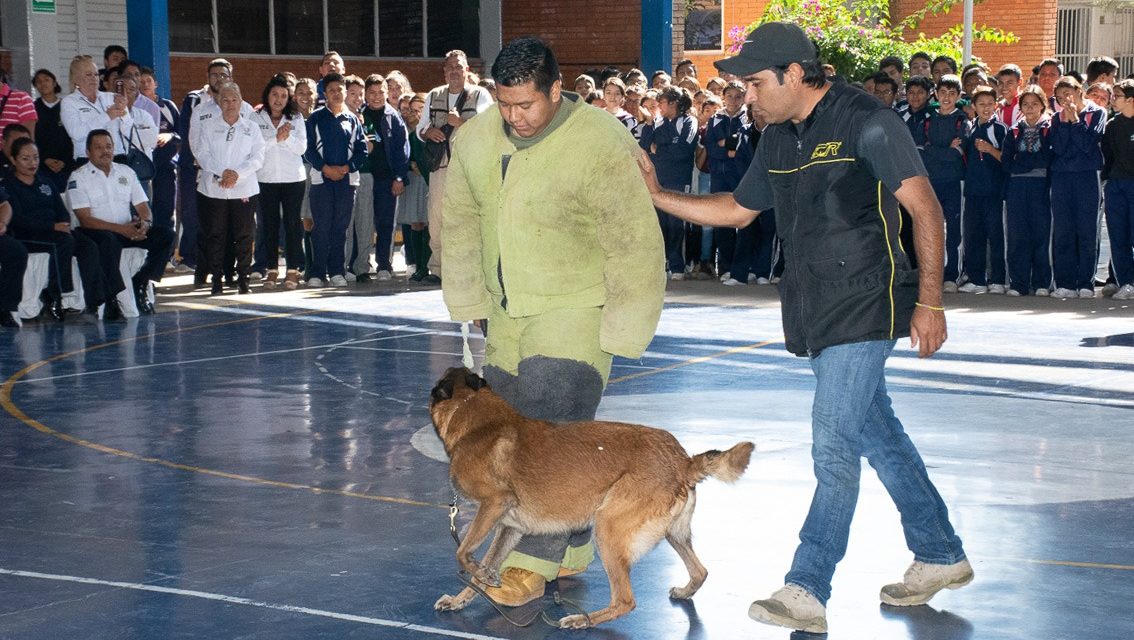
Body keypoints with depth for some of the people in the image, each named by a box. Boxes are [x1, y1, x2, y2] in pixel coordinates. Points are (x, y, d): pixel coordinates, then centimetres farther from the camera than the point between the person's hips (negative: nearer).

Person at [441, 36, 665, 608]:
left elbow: (634, 244, -15)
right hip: (507, 313, 7)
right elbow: (459, 221, 14)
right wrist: (471, 300, 14)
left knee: (551, 433, -13)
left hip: (576, 311, -7)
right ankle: (572, 550, 23)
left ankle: (534, 563, -8)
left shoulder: (602, 146, -19)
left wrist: (621, 331, -13)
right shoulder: (476, 139, -1)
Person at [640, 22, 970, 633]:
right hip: (816, 313, 8)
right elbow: (738, 208, 24)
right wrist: (657, 196, 13)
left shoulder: (866, 123, -13)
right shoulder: (778, 140, 11)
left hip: (864, 307, -8)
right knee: (877, 435, 15)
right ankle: (940, 555, 28)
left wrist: (929, 302, -16)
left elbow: (925, 209, -13)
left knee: (833, 445, -11)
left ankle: (807, 593, -11)